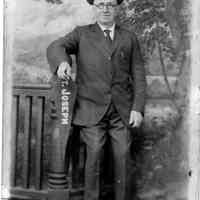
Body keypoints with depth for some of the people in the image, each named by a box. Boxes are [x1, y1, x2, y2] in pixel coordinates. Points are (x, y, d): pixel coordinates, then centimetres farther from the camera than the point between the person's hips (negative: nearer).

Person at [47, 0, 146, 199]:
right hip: (92, 109, -1)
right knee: (94, 156, -9)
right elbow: (56, 47, -7)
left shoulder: (129, 38, 13)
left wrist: (138, 108, -3)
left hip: (122, 111, 1)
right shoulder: (81, 34, 10)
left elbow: (138, 76, 9)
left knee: (122, 157, -2)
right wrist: (62, 62, -31)